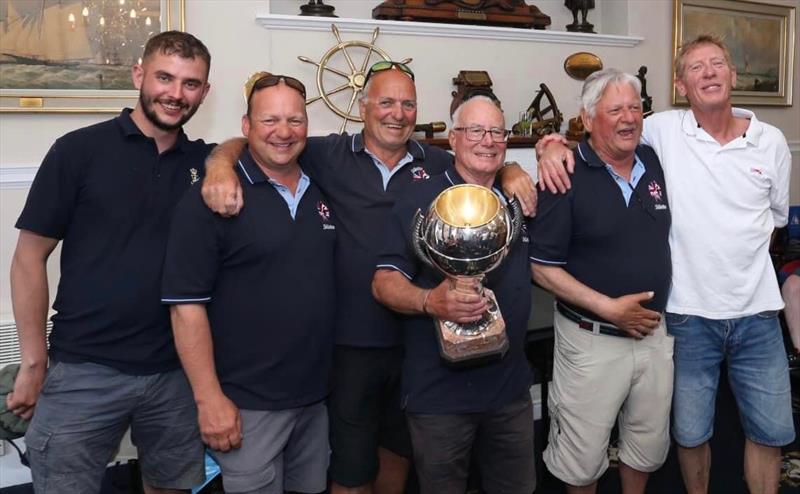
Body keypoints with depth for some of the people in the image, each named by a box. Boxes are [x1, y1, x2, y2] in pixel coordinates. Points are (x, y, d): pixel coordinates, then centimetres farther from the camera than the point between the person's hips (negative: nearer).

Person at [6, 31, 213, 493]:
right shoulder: (79, 150, -5)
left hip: (177, 370, 4)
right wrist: (34, 363, -4)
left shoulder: (203, 160, 5)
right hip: (85, 371, -3)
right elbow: (30, 257, -3)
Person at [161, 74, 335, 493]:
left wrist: (329, 378, 11)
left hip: (316, 396, 6)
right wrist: (209, 398, -17)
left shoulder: (322, 193, 7)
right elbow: (187, 305, -14)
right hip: (247, 404, -6)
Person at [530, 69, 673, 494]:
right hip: (592, 342, -5)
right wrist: (610, 308, -20)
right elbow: (543, 268, -15)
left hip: (655, 332, 5)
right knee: (583, 458, 10)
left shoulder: (656, 162, 2)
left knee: (649, 446, 22)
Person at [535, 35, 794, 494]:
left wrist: (741, 259, 5)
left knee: (772, 430, 14)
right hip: (689, 313, -2)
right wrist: (555, 144, -23)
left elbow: (776, 215, 15)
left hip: (758, 312, 2)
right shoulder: (663, 130, -5)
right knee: (691, 433, 13)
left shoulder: (772, 141, 2)